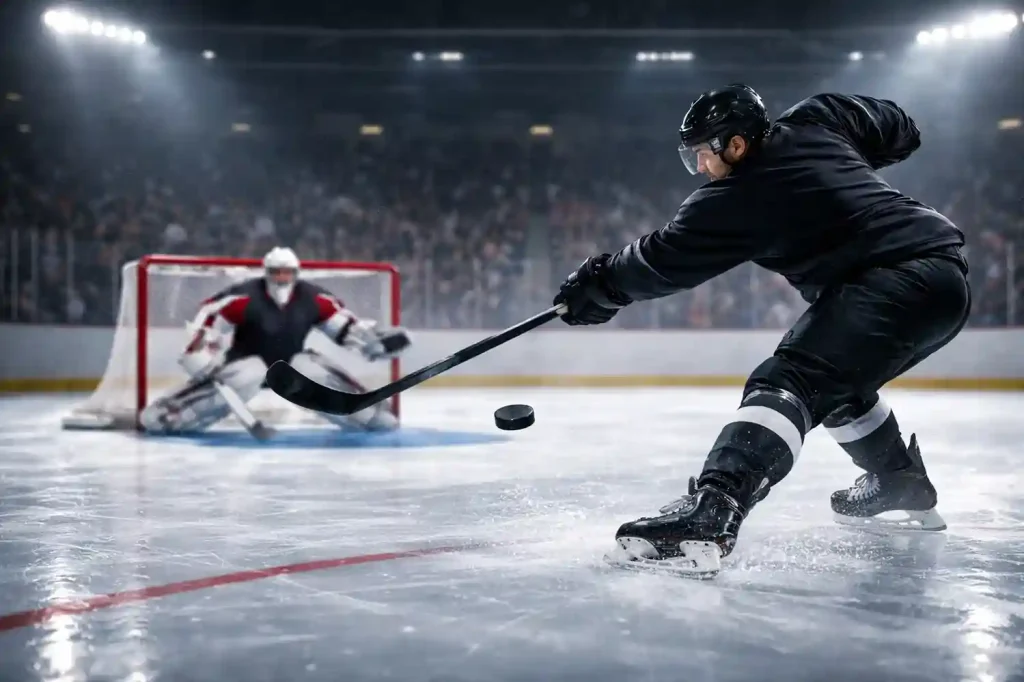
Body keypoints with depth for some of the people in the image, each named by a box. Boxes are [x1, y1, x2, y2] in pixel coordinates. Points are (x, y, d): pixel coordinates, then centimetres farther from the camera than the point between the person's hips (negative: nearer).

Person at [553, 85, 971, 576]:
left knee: (789, 382, -24)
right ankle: (903, 488, 43)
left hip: (901, 281, -10)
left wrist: (600, 285, 13)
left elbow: (667, 259, 0)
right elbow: (900, 130, 26)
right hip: (946, 268, 10)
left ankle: (710, 514, -44)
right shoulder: (815, 122, 13)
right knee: (836, 380, 29)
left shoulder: (738, 198, -8)